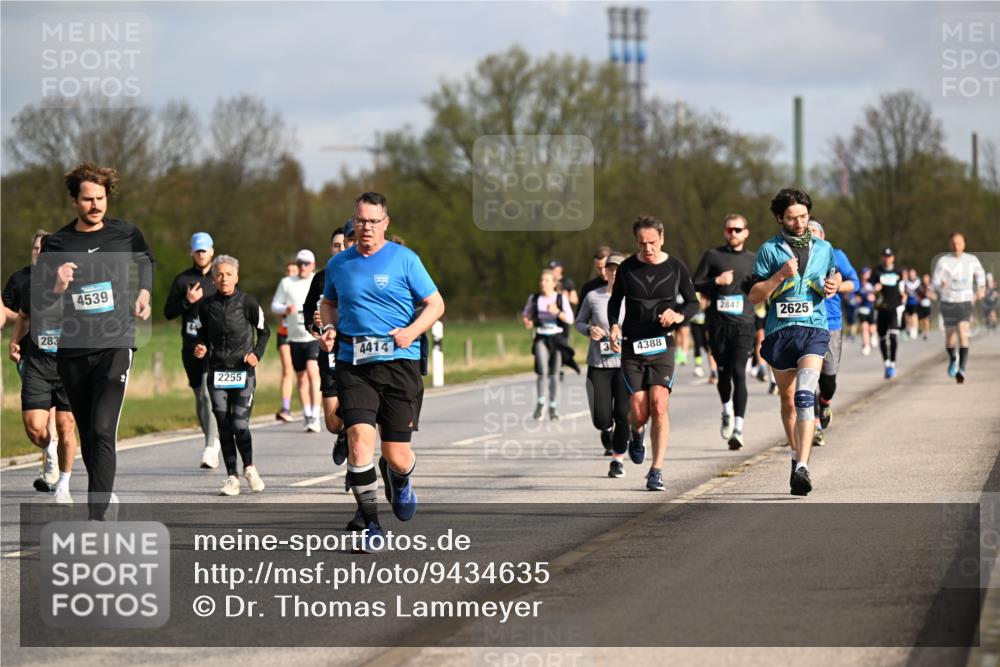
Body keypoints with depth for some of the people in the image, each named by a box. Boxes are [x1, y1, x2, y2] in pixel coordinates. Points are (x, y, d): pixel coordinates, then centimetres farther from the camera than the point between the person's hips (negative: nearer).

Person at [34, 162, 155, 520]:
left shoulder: (126, 234, 2)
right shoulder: (56, 245, 2)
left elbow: (147, 261, 26)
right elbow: (38, 304, 4)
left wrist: (144, 293, 11)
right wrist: (57, 286, -15)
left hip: (116, 345, -3)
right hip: (72, 351, 3)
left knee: (103, 431, -17)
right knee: (87, 435, 12)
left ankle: (97, 518, -23)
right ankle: (106, 495, 34)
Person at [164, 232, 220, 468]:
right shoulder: (182, 279, 9)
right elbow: (168, 312, 7)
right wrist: (187, 301, -9)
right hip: (191, 346, 3)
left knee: (209, 393, -18)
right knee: (199, 396, 10)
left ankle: (211, 448, -23)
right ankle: (212, 444, 23)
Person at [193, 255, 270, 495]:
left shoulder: (247, 302, -4)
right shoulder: (207, 305, 2)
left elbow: (264, 331, 8)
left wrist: (257, 354, -6)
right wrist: (200, 348, -4)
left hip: (243, 371, -3)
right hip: (217, 372, 3)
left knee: (240, 424, -10)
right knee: (224, 426, 1)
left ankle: (249, 468, 13)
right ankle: (232, 478, 10)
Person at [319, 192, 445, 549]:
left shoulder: (404, 259, 0)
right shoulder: (338, 264, 10)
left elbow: (435, 303, 3)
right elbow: (328, 302, 28)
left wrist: (412, 331, -14)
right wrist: (329, 327, 7)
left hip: (399, 363, -2)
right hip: (353, 365, 2)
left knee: (397, 456, -1)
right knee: (359, 436, -17)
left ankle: (398, 478, 38)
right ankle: (369, 521, -5)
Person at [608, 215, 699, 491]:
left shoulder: (676, 267, 1)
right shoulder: (627, 268, 2)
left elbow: (693, 303, 10)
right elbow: (615, 302, 15)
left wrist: (679, 315, -12)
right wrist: (614, 327, -3)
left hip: (662, 346, -1)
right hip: (632, 347, 1)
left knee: (659, 406, -16)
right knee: (639, 412, -5)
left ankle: (656, 471, -11)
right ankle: (636, 433, 34)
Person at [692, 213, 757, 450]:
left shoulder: (753, 259, 11)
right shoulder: (713, 256, 6)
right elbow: (694, 285, 5)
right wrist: (716, 282, -11)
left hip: (743, 323, 0)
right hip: (718, 323, 0)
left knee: (738, 373, -12)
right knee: (723, 372, 6)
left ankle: (738, 430, -17)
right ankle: (727, 411, 38)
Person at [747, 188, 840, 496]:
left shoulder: (823, 248, 11)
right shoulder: (769, 249, 3)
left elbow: (833, 274, 29)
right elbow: (755, 295, 0)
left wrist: (833, 285, 6)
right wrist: (780, 275, -15)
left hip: (814, 329, -1)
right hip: (779, 331, 1)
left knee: (805, 396, -19)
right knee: (788, 401, 12)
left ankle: (802, 467, -28)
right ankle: (797, 455, 34)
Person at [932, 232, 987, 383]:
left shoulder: (972, 260, 1)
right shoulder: (942, 261, -6)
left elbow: (980, 273, 21)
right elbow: (935, 281, -10)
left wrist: (981, 288, 4)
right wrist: (940, 286, -34)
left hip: (965, 302, 0)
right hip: (948, 303, 0)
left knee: (963, 333, -18)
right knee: (950, 335, 12)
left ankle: (961, 370, -23)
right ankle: (953, 359, 45)